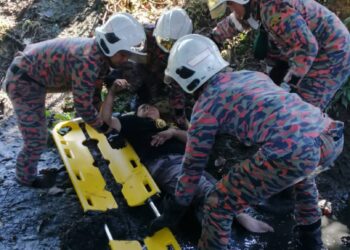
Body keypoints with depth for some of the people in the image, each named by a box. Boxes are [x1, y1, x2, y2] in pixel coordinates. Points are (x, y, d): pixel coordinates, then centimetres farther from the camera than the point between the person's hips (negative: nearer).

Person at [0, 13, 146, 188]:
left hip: (34, 71, 10)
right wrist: (102, 127, -12)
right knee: (36, 137, -4)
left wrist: (95, 120, 16)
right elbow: (82, 105, -28)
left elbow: (94, 90, 8)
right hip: (23, 80, -10)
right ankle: (26, 177, 22)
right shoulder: (87, 63, -36)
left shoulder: (101, 55, -6)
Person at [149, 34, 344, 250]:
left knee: (218, 206, 11)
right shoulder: (252, 74, 27)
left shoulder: (206, 106, 10)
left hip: (292, 153, -8)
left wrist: (177, 208, 32)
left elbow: (194, 166, 17)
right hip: (332, 138, 8)